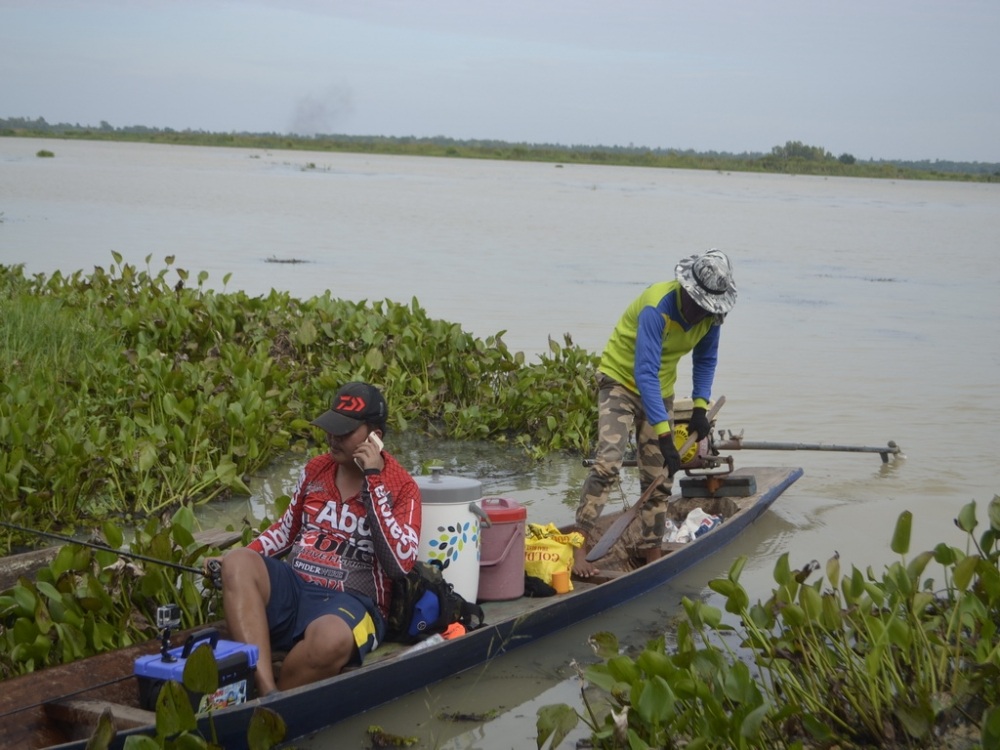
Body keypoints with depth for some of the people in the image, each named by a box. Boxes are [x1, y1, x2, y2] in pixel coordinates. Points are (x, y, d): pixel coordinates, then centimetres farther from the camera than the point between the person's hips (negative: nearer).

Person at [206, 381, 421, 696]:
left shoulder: (402, 488, -2)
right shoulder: (315, 469, 13)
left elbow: (400, 564, -16)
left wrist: (374, 482, -15)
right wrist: (229, 562, 10)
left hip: (350, 602, -5)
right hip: (292, 588, 5)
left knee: (332, 639, -41)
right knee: (238, 563, -27)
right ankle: (266, 694, -38)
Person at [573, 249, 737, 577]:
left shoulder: (710, 314, -10)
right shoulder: (657, 308, -32)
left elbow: (705, 359, 9)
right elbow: (645, 373, -36)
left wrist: (700, 406, -4)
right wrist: (664, 435, -40)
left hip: (660, 390, 7)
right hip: (621, 380, -7)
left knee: (659, 479, 7)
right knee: (608, 463, -23)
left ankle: (652, 553, 19)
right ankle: (579, 548, -22)